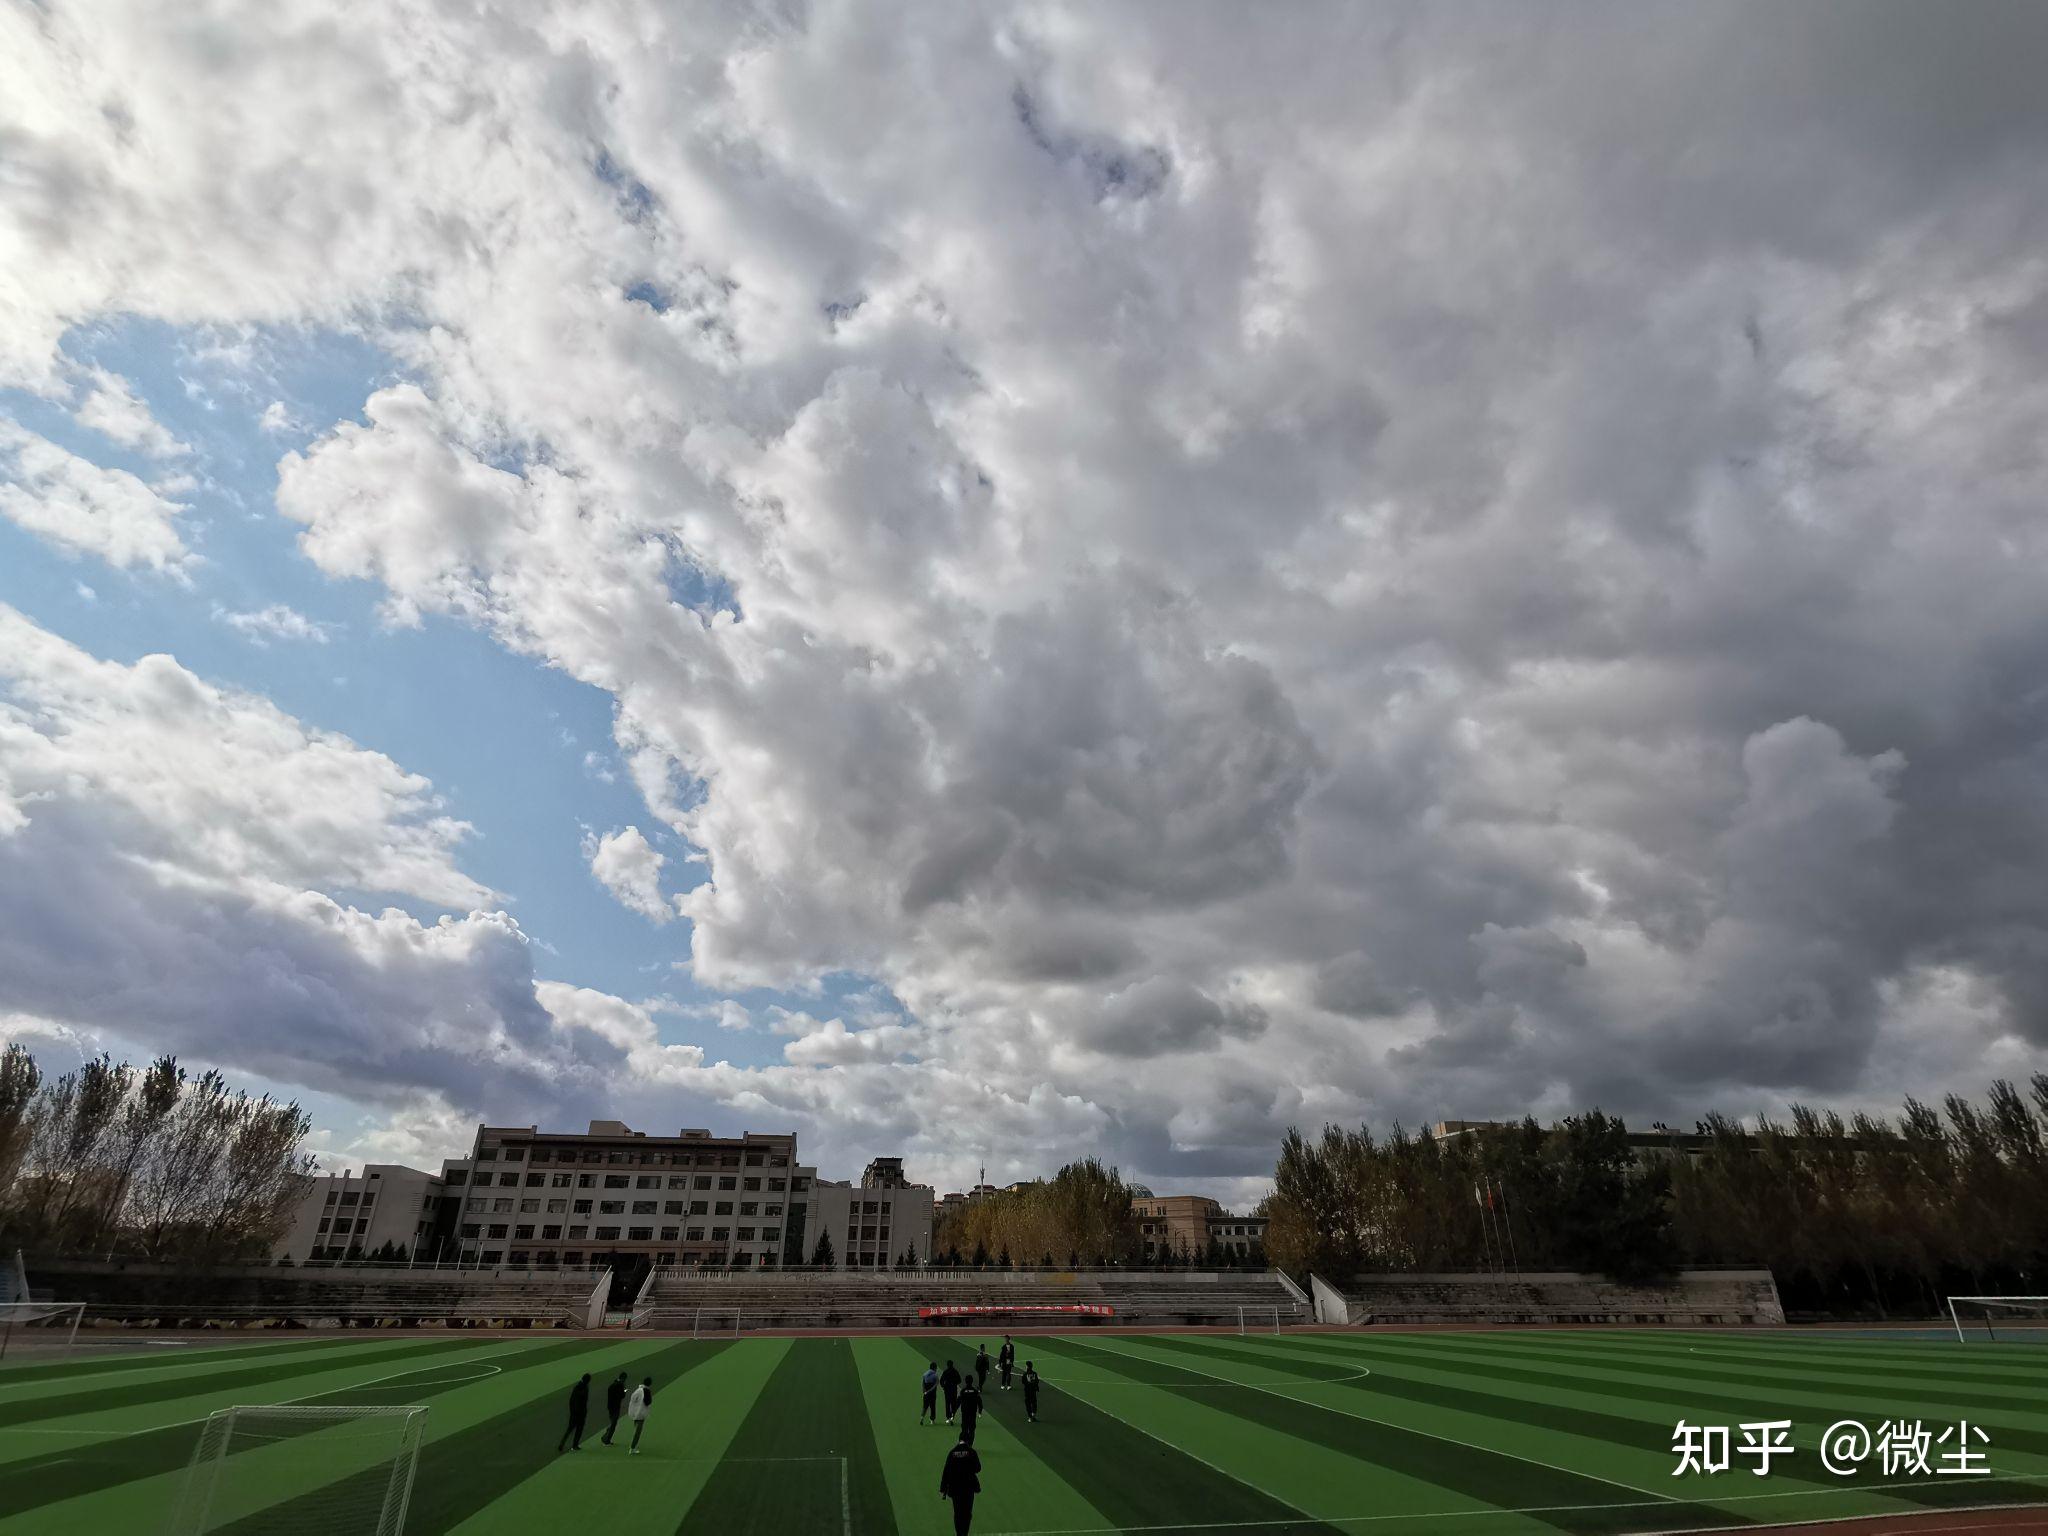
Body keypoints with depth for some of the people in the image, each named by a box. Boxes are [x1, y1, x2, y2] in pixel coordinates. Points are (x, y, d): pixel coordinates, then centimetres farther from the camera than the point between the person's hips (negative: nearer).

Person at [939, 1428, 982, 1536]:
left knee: (957, 1513, 16)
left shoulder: (952, 1452, -4)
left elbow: (946, 1471, -3)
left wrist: (943, 1489, 3)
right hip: (968, 1487, -2)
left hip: (954, 1487, 2)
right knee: (967, 1513, 9)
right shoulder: (971, 1452, -11)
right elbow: (977, 1468, -3)